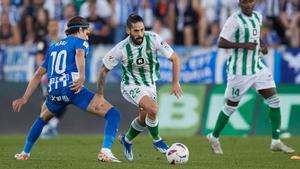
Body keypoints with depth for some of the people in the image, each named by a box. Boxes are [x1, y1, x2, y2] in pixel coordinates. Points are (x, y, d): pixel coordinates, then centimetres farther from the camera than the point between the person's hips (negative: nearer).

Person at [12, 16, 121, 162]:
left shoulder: (54, 47, 29)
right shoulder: (80, 42, 11)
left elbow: (38, 74, 28)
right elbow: (79, 55, -14)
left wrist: (25, 98, 30)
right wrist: (82, 77, -33)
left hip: (54, 92, 6)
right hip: (72, 88, -6)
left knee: (43, 118, 38)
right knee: (113, 114, -5)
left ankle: (24, 153, 38)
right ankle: (105, 151, -25)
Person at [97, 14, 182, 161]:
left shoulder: (153, 39, -20)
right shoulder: (121, 49, -23)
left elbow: (174, 58, -12)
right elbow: (104, 69, -9)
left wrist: (176, 83, -17)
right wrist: (99, 93, -4)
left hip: (150, 85, 4)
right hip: (131, 86, -4)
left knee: (144, 119, 16)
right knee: (152, 109, -27)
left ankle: (127, 140, 45)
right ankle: (156, 140, -3)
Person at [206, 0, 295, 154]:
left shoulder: (257, 17, 7)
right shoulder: (234, 20, -15)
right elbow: (221, 43, -18)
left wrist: (262, 45, 6)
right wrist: (243, 45, -26)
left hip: (257, 66, 7)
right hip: (239, 71, -7)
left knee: (274, 100, -2)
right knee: (231, 106, 5)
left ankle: (276, 142, 2)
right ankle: (214, 137, 25)